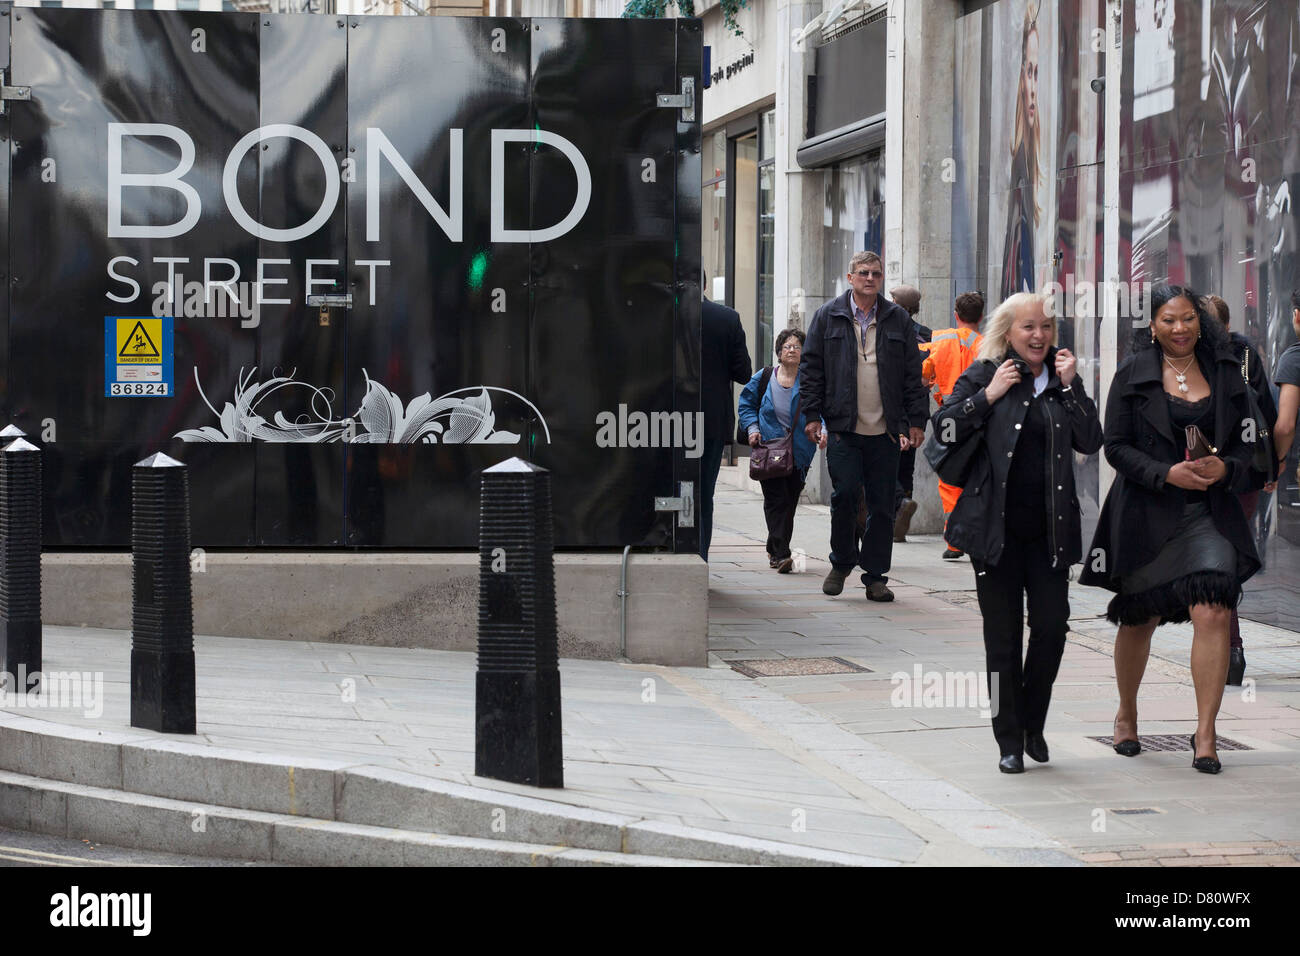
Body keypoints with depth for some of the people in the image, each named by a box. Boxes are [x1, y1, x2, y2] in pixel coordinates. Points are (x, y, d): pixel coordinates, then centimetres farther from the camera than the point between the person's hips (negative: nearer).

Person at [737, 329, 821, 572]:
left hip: (799, 452, 1)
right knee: (776, 500, -11)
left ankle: (774, 550, 24)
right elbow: (747, 404, 13)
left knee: (789, 502, 7)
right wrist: (753, 429, -1)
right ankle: (781, 554, -15)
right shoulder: (763, 379, 3)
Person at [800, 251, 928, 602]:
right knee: (844, 496, -7)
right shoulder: (828, 316, 6)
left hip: (885, 429, 1)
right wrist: (813, 415, -1)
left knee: (882, 504, 3)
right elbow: (811, 367, 6)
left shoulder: (898, 319, 9)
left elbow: (913, 373, 10)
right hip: (843, 428, -1)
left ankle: (875, 576, 10)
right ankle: (841, 563, 13)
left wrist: (916, 421, 6)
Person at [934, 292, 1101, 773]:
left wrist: (1069, 386, -5)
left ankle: (1033, 724, 20)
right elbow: (944, 427, -7)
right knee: (1003, 635, 2)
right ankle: (1009, 741, 11)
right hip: (997, 527, -2)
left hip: (1050, 529, 3)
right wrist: (990, 395, -13)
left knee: (1052, 626, -2)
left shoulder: (1063, 379, 10)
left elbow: (1090, 441, 1)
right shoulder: (984, 375, 1)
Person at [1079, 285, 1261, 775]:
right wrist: (1167, 473, -16)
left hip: (1209, 512, 1)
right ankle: (1126, 715, 35)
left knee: (1212, 614, -15)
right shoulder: (1132, 374, 2)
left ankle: (1205, 734, -11)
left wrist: (1225, 468, -9)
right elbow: (1116, 446, -2)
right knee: (1139, 619, 10)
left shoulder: (1225, 374, 9)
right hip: (1147, 512, -1)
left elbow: (1245, 443, 13)